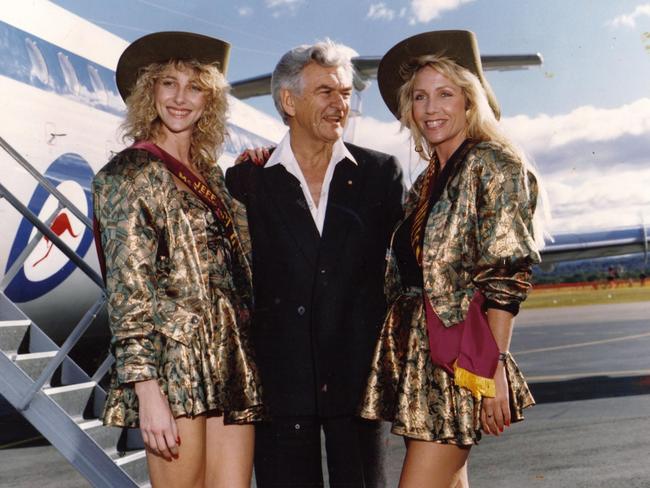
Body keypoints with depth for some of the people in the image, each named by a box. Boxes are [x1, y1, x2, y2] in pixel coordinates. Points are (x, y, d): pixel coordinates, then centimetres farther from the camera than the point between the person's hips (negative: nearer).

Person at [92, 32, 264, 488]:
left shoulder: (213, 176, 18)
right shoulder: (129, 173, -1)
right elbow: (128, 287, -10)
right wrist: (147, 389, -16)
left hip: (233, 365, 6)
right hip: (175, 364, -6)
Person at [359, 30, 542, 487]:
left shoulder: (493, 164, -6)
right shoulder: (427, 182, 16)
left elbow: (507, 276, -13)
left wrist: (494, 369, -18)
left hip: (459, 355, -8)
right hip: (417, 353, 8)